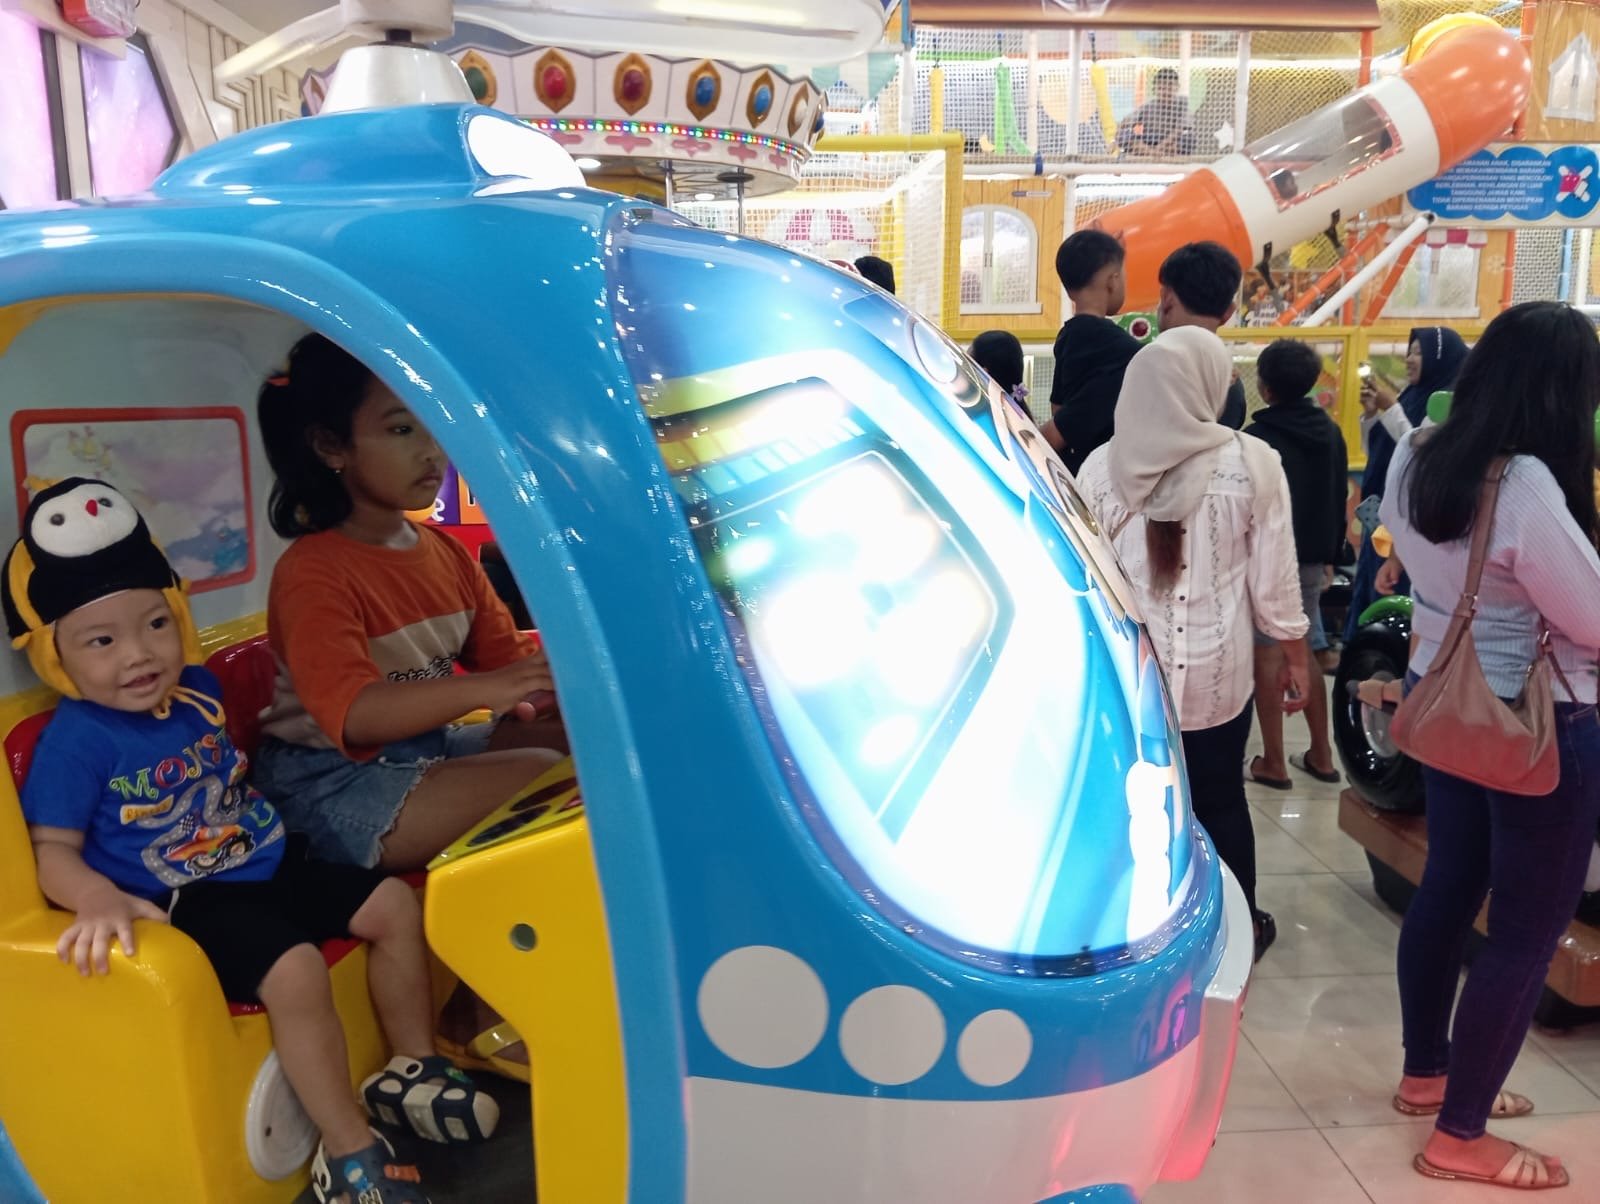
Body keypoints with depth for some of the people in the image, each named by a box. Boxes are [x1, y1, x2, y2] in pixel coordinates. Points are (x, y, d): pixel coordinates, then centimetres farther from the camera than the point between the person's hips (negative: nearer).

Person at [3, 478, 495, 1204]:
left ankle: (412, 1067, 17)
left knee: (394, 905, 2)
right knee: (295, 970, -30)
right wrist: (101, 901, -35)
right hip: (188, 900, -8)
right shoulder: (76, 739, -16)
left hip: (269, 865, 8)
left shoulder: (195, 690, 5)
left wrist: (265, 810, 16)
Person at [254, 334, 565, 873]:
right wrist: (483, 689, -45)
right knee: (540, 776, -24)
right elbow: (351, 714, -31)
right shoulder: (313, 571, -18)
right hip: (333, 779, -8)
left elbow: (506, 657, 3)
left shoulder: (448, 553, 5)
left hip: (431, 745, 8)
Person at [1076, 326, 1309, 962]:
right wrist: (1295, 656, 9)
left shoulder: (1101, 466, -4)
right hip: (1215, 670, -1)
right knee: (1220, 802, 15)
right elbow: (1274, 577, -4)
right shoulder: (1251, 462, -8)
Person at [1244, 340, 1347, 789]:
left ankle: (1273, 763, 5)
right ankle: (1320, 755, 21)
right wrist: (1329, 556, 22)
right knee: (1304, 653, 15)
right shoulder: (1331, 433, 9)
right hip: (1310, 559, 7)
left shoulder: (1258, 437, -13)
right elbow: (1339, 501, 15)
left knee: (1268, 656, -1)